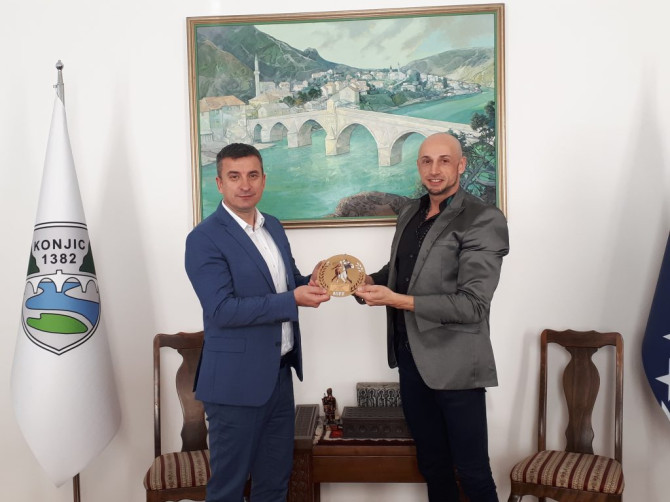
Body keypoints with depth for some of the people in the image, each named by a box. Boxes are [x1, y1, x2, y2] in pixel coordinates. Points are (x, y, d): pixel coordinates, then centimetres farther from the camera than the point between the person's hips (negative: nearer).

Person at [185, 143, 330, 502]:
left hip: (279, 371, 7)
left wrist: (310, 282, -6)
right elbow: (222, 310, -23)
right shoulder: (204, 238, -15)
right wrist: (293, 300, -25)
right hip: (237, 379, -7)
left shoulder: (273, 227, 8)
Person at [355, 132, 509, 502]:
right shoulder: (409, 213, 9)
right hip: (410, 355, 7)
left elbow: (473, 304, -20)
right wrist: (370, 281, -1)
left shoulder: (483, 221, -14)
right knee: (431, 464, 20)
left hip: (453, 364, -6)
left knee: (472, 472, 5)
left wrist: (397, 300, -22)